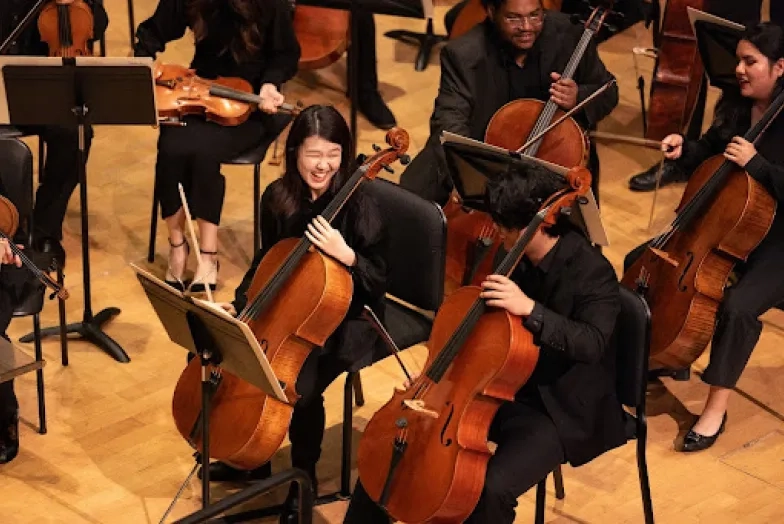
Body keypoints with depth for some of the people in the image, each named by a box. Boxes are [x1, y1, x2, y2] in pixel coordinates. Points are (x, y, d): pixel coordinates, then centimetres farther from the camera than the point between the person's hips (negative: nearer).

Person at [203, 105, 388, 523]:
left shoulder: (359, 206, -19)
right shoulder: (278, 197, -3)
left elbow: (378, 281, -17)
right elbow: (266, 260, 12)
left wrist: (345, 254, -34)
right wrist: (239, 304, 1)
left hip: (346, 320, -6)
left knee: (300, 388, -29)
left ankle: (304, 478, -1)